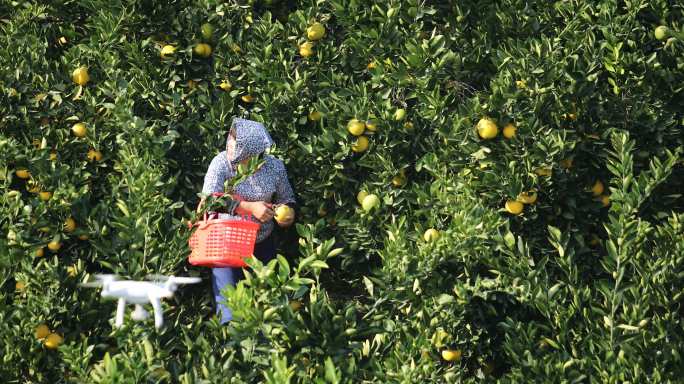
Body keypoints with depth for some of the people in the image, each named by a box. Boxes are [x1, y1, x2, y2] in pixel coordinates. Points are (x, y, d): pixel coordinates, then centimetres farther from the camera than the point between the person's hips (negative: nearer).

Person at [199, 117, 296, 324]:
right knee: (229, 308, -6)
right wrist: (249, 207, -30)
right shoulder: (221, 163, -17)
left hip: (262, 244, 2)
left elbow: (286, 198, 7)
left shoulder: (275, 167, -10)